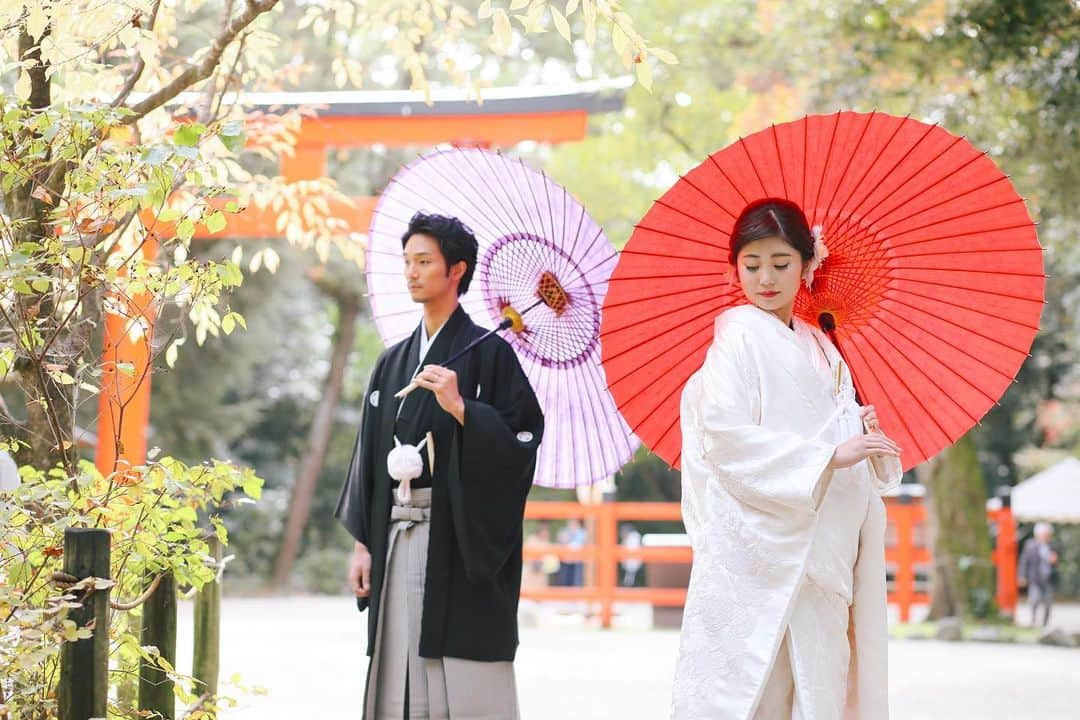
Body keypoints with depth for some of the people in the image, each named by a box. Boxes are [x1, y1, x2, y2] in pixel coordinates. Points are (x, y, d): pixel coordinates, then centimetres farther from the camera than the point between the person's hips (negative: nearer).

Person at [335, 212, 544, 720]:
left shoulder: (488, 353, -2)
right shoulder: (393, 362, 16)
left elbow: (522, 438, -8)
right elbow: (370, 454, 16)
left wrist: (460, 408, -20)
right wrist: (362, 543, 10)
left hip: (461, 541, -6)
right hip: (396, 538, 6)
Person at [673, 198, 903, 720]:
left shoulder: (820, 348, 17)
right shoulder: (740, 335, -5)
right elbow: (724, 436, -16)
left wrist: (863, 436, -2)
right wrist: (829, 455, -20)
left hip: (818, 552, 7)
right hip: (757, 545, -7)